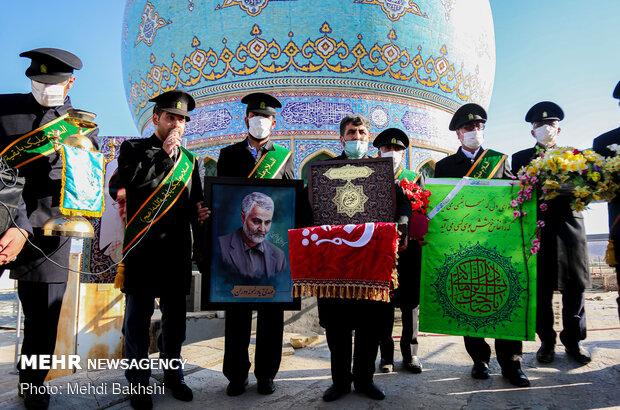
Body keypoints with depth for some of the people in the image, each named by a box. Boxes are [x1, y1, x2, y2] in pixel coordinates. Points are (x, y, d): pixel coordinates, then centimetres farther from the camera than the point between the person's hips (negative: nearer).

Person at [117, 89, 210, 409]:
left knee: (175, 317, 12)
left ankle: (173, 376, 28)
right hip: (143, 249, -3)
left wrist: (199, 215, -2)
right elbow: (129, 181, -14)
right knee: (138, 319, 6)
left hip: (177, 251, 4)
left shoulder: (189, 160, 15)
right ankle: (139, 383, 20)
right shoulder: (133, 148, 6)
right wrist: (164, 153, -9)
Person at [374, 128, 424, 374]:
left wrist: (416, 234, -12)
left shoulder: (416, 178, 11)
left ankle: (410, 353, 21)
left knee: (411, 301, 7)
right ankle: (386, 354, 18)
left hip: (409, 249, 1)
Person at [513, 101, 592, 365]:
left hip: (569, 228, 1)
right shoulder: (520, 158, 10)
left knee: (575, 286, 6)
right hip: (537, 230, -1)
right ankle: (547, 341, 18)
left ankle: (573, 340, 23)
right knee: (540, 289, 4)